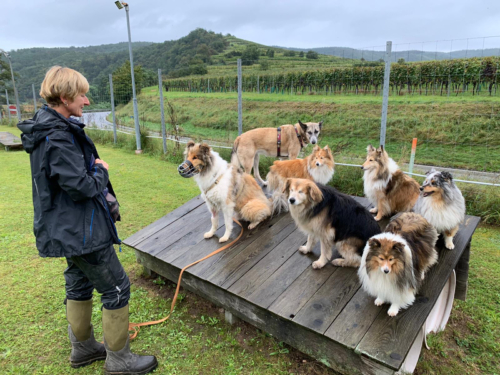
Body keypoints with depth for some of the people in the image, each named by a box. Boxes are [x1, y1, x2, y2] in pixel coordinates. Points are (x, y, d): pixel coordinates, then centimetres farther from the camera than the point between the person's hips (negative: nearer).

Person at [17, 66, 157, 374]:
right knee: (117, 288, 2)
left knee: (80, 285, 22)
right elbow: (81, 187, -26)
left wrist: (94, 170, 1)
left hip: (69, 228, 11)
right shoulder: (57, 137, -24)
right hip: (81, 230, -11)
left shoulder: (48, 128, 9)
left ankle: (83, 348, 41)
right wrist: (102, 171, -8)